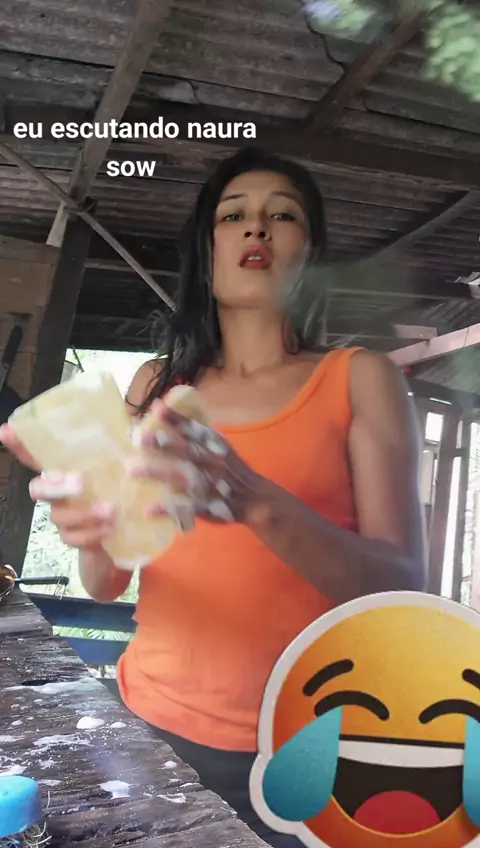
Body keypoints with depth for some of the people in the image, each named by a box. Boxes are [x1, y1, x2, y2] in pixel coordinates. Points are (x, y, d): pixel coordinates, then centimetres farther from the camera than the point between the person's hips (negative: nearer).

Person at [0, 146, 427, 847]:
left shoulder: (360, 379, -6)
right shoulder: (157, 384, 3)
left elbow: (403, 591, -14)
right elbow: (106, 585, 3)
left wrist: (257, 503, -30)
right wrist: (93, 533, -20)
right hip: (150, 726, 3)